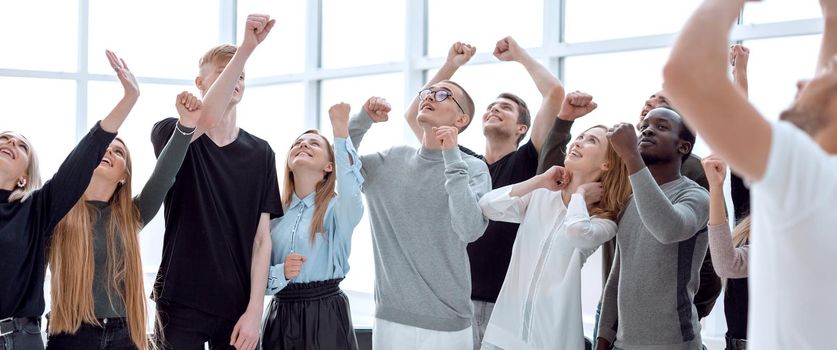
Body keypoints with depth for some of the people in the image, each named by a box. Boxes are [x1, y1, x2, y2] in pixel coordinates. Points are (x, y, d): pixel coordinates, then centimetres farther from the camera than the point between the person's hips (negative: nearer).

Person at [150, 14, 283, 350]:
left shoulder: (260, 152, 6)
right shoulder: (171, 135, -2)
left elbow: (262, 239, 3)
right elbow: (207, 121, -26)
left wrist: (254, 309, -6)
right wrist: (246, 48, -31)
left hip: (238, 306, 3)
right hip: (181, 302, -2)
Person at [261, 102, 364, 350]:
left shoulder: (336, 207, -3)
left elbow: (351, 190, -28)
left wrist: (340, 130, -33)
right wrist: (280, 273, -16)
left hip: (325, 315, -3)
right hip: (281, 316, 3)